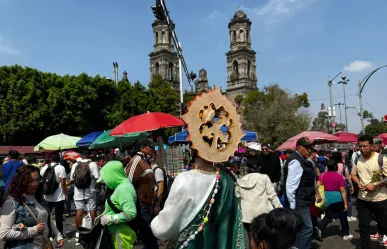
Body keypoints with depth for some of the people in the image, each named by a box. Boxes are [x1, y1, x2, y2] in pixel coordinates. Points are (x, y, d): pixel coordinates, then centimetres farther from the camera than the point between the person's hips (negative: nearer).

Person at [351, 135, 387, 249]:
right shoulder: (357, 159, 0)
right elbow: (353, 174, 11)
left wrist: (375, 185, -23)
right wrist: (359, 184, -8)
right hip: (362, 199, 4)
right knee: (363, 227, 9)